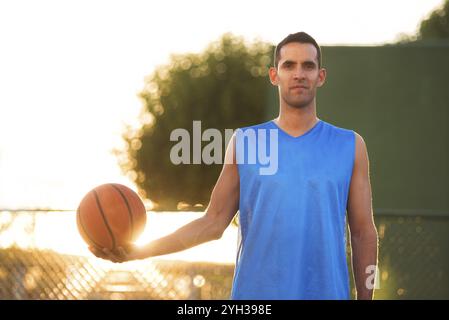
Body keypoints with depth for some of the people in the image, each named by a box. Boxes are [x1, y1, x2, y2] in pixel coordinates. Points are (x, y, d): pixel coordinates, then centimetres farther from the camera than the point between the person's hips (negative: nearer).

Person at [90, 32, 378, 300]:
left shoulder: (351, 146, 5)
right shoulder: (243, 143, 6)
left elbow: (363, 233, 6)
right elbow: (214, 222, 3)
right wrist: (141, 251, -9)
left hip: (327, 290, 0)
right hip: (255, 293, 0)